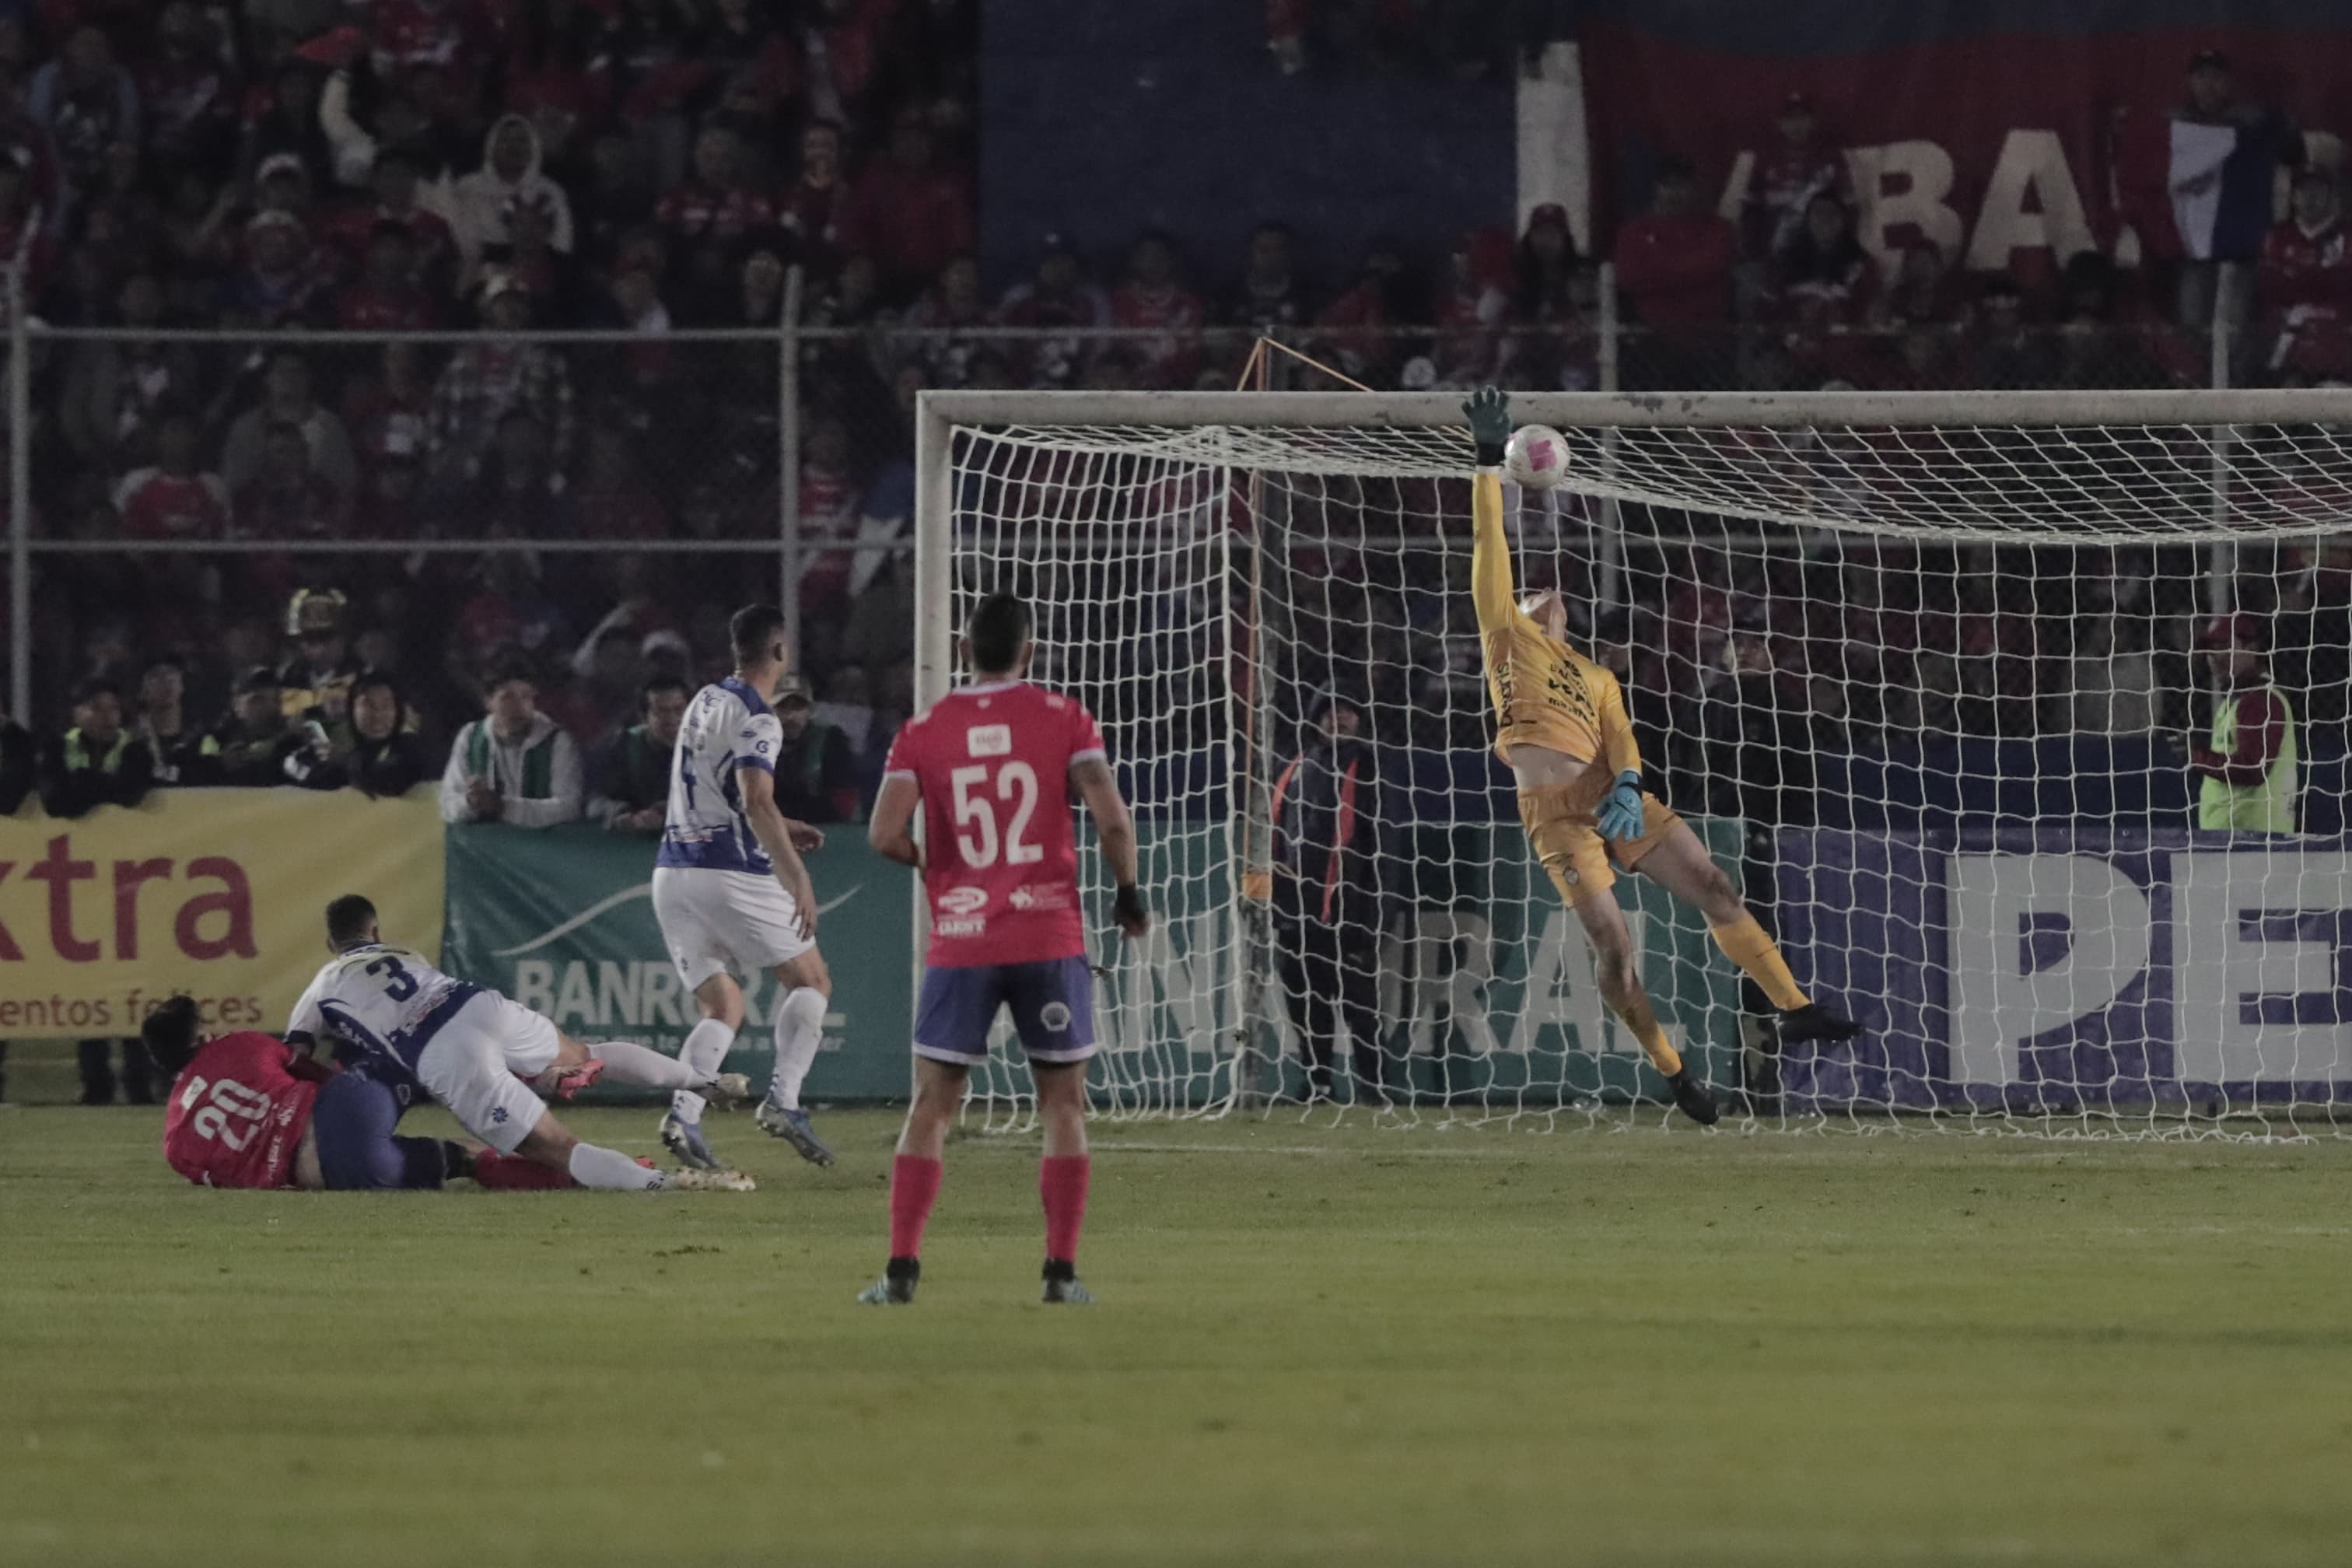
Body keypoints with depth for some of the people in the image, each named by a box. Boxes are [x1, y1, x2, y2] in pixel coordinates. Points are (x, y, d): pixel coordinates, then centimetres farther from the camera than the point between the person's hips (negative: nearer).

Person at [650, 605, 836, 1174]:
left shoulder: (706, 701, 15)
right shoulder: (756, 721, -11)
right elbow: (757, 804, -25)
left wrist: (780, 829, 29)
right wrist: (798, 878, -27)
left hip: (674, 868, 7)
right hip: (732, 872, -7)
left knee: (723, 1007, 11)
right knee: (810, 980, 8)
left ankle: (683, 1113, -12)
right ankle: (783, 1098, -9)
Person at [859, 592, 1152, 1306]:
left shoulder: (923, 732, 2)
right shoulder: (1063, 719, -1)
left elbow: (886, 834, -8)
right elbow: (1112, 819, -9)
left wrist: (931, 861, 12)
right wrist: (1128, 893, 6)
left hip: (960, 945, 1)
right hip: (1050, 939, -1)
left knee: (930, 1108, 6)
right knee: (1063, 1106, 8)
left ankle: (901, 1268, -1)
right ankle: (1062, 1269, 2)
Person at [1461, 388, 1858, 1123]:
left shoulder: (1596, 677, 26)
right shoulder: (1510, 638, 15)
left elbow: (1619, 737, 9)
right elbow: (1491, 555, 8)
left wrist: (1628, 785, -12)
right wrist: (1489, 464, 4)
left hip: (1609, 796, 4)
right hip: (1554, 810, -4)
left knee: (1716, 891, -2)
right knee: (1611, 941, -9)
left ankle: (1794, 1008, 4)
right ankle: (1670, 1070, 2)